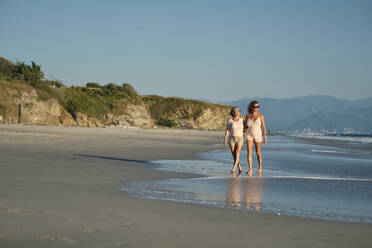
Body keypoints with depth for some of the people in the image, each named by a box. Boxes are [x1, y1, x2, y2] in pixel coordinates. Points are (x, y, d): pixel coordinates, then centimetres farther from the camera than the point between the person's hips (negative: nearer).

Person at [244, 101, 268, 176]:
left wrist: (265, 137, -8)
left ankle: (260, 167, 35)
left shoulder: (260, 115, -4)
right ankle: (250, 170, -19)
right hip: (249, 135, 1)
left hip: (258, 135, -1)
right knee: (249, 152, -15)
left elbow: (263, 127, -4)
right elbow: (244, 126, 11)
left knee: (258, 153, 10)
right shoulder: (247, 116, 2)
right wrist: (246, 125, -12)